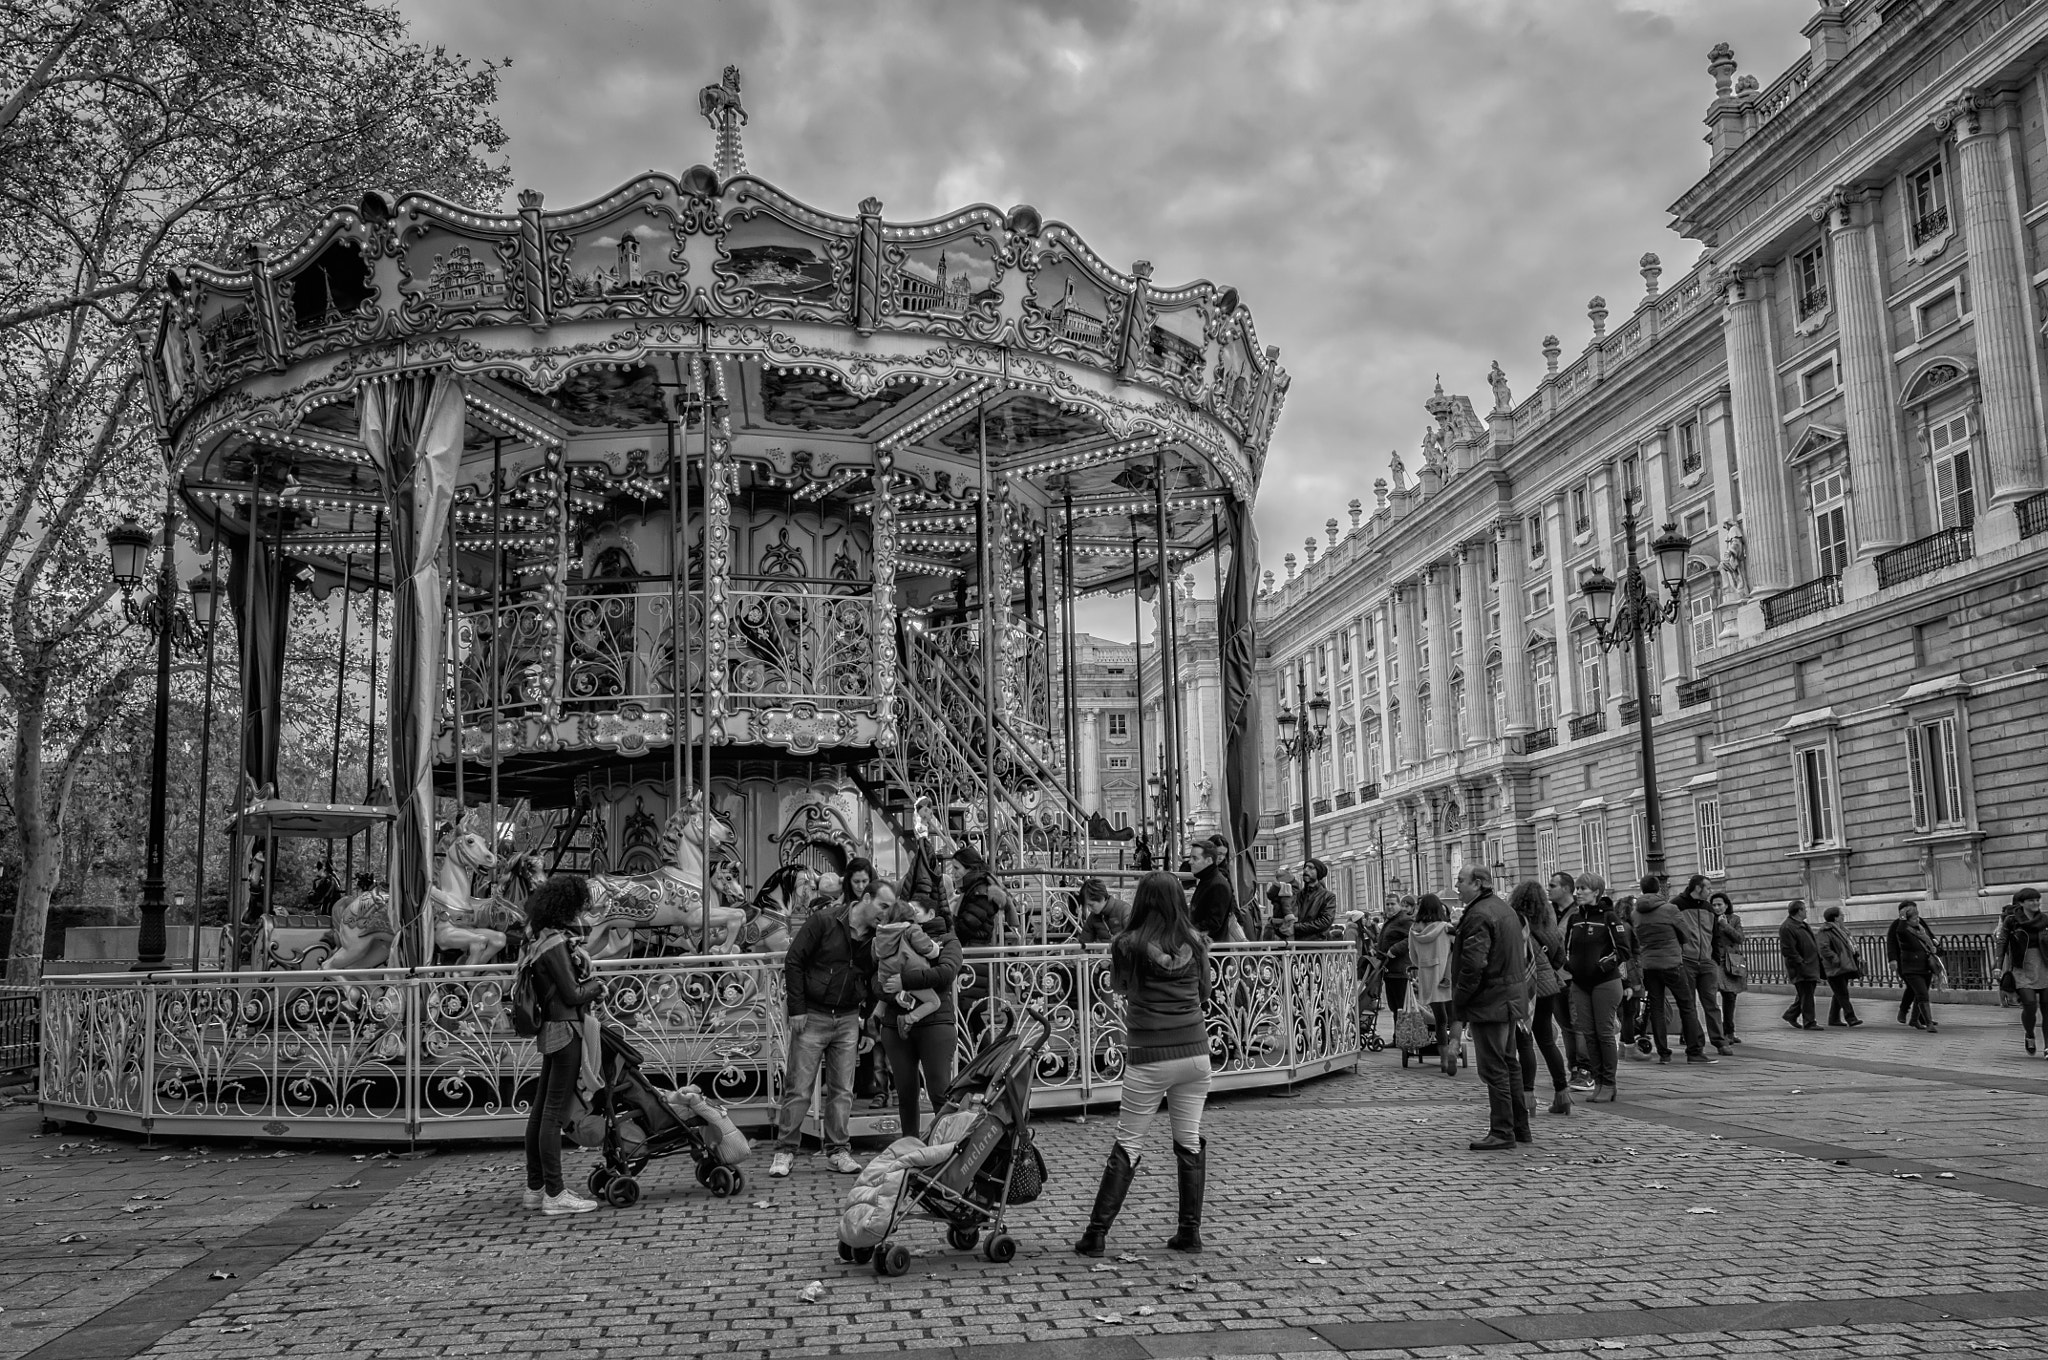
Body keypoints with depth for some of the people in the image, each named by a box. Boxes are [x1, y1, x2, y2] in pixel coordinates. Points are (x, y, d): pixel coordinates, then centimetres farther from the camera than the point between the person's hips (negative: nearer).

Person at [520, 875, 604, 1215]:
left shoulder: (544, 937, 12)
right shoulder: (555, 943, -18)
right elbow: (571, 994, -16)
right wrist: (598, 987, 2)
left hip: (551, 1031, 10)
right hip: (564, 1029, -10)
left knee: (541, 1108, 13)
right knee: (554, 1112, -6)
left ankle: (535, 1187, 21)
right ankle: (554, 1193, -1)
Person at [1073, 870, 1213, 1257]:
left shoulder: (1128, 946, -9)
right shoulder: (1196, 943, 0)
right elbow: (1204, 996, 11)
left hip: (1149, 1059, -3)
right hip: (1195, 1051, 3)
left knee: (1127, 1144, 4)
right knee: (1190, 1140, 13)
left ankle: (1096, 1233, 5)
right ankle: (1190, 1230, 16)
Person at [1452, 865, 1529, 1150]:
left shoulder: (1478, 916, -19)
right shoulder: (1505, 909, 14)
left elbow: (1473, 964, -25)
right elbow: (1524, 954, 22)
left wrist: (1459, 999, -15)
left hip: (1489, 1001, -10)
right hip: (1511, 997, 10)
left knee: (1494, 1068, -4)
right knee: (1509, 1063, 17)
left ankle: (1502, 1131, -1)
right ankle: (1519, 1127, 25)